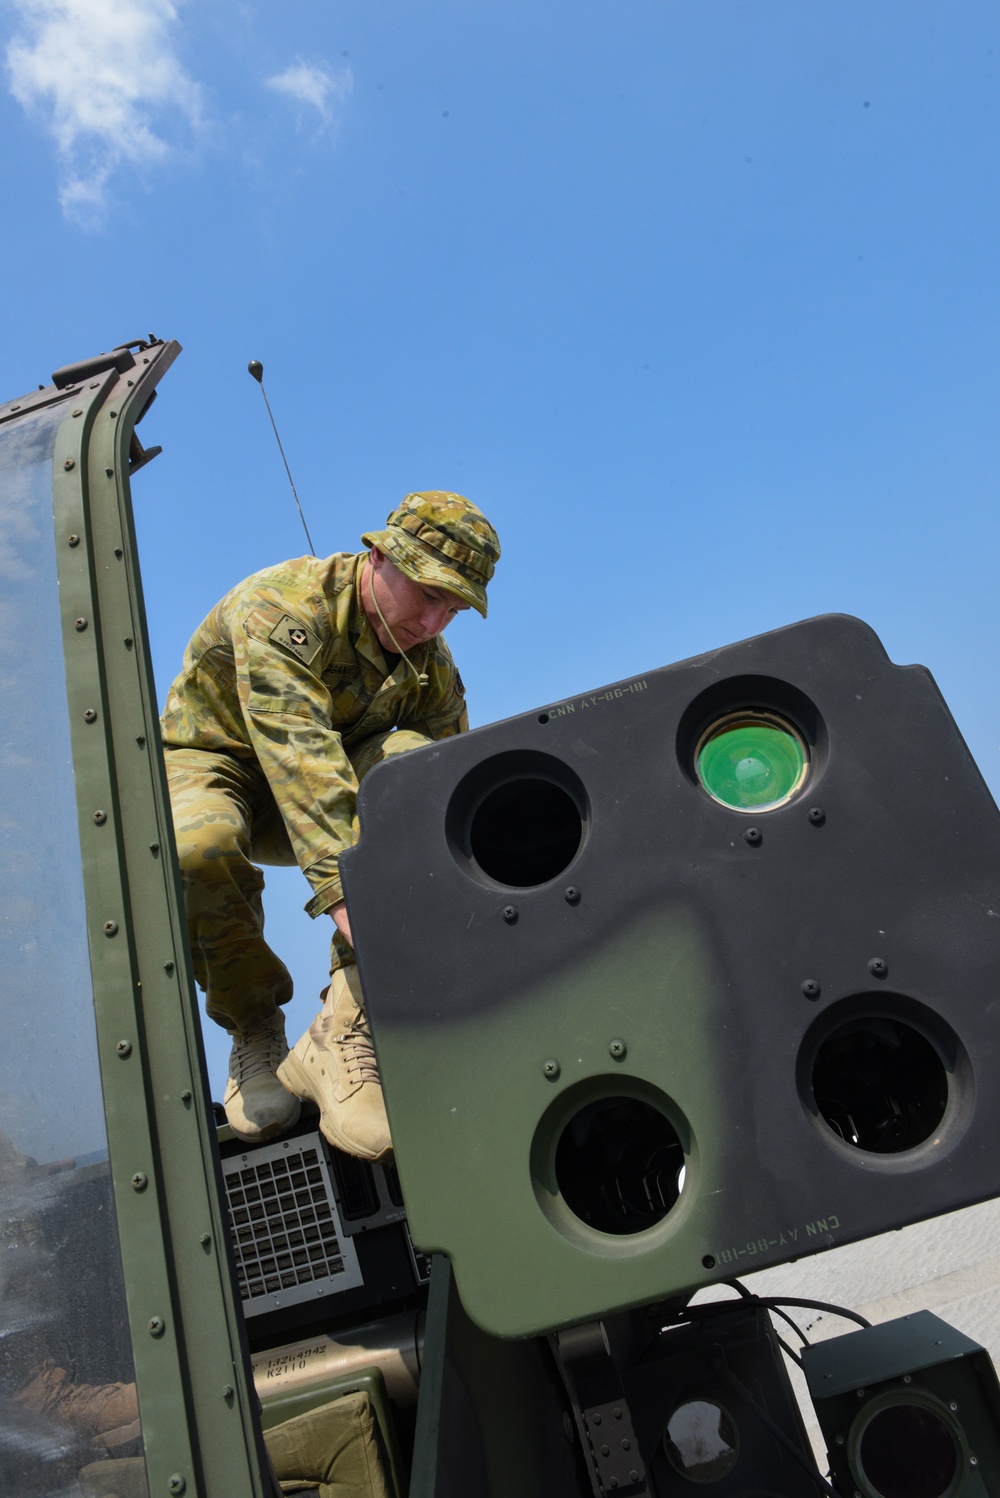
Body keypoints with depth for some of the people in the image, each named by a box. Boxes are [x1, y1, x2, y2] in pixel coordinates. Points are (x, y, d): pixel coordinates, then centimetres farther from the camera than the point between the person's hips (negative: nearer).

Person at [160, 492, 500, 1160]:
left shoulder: (434, 672, -7)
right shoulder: (282, 607, -26)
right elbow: (300, 756, -40)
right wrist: (347, 894, -50)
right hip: (212, 762, -4)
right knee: (195, 848, -40)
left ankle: (345, 1031, -31)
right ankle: (256, 1034, -10)